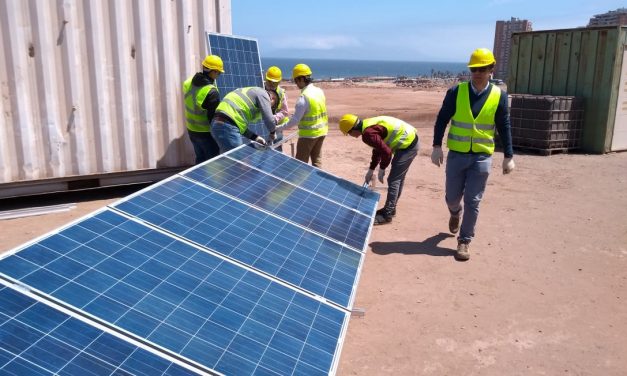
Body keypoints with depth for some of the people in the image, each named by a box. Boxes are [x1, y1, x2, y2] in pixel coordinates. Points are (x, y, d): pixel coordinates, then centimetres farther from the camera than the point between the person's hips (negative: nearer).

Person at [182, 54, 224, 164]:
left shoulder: (188, 83, -3)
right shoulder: (212, 92, -27)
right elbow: (214, 116, -22)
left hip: (191, 130, 7)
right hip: (207, 133, -7)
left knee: (200, 158, 22)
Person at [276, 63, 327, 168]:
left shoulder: (304, 97, -22)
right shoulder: (319, 91, 3)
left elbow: (295, 120, -21)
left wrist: (279, 128, -12)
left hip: (308, 134, -8)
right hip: (321, 131, 8)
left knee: (301, 162, 4)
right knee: (317, 160, 17)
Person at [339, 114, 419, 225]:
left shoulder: (368, 133, -21)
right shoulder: (369, 125, 11)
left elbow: (386, 151, -24)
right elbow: (377, 149, 20)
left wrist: (382, 169, -8)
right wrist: (371, 170, 21)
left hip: (407, 144, -10)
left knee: (393, 180, -5)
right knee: (398, 178, 19)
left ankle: (387, 214, 1)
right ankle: (390, 208, 31)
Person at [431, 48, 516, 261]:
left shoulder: (499, 96, -3)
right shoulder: (456, 92, -5)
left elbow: (504, 128, 2)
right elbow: (442, 120, 0)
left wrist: (509, 156, 1)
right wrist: (437, 147, -6)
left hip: (482, 157, 0)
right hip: (456, 155, 1)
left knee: (473, 202, 2)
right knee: (452, 197, 12)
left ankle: (464, 241, 16)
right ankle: (455, 212, 48)